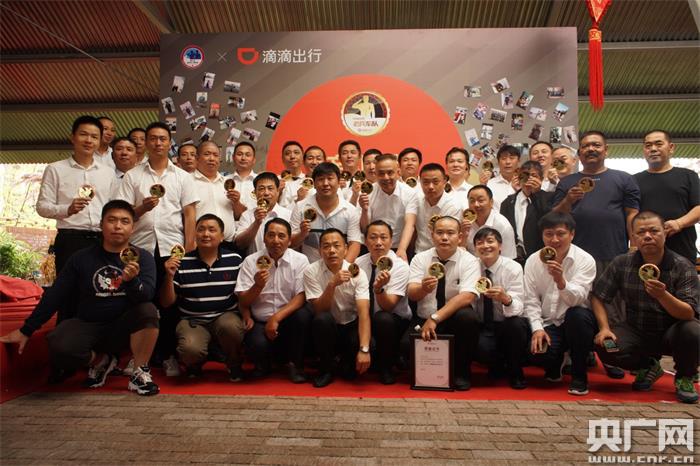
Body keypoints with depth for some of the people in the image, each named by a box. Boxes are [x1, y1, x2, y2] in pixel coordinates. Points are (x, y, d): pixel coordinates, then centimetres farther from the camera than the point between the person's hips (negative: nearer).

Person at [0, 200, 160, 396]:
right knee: (60, 348, -30)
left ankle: (140, 373, -12)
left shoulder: (143, 257, -3)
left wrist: (132, 280, -39)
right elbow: (54, 296, 7)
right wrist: (26, 330, 8)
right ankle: (99, 361, 5)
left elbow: (146, 297, -18)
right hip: (88, 325, 1)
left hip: (123, 327, -1)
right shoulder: (82, 258, 2)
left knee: (148, 311, -32)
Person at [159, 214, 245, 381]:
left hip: (226, 316, 0)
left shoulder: (235, 260, 1)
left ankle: (235, 366, 0)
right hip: (193, 320, 0)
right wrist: (169, 276, -13)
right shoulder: (181, 263, 1)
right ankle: (194, 365, 11)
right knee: (191, 349, -31)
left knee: (230, 326, -34)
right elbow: (166, 303, 3)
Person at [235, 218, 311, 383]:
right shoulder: (251, 261, -1)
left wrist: (276, 317, -22)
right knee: (257, 344, -30)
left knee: (303, 315, -30)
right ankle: (263, 363, 10)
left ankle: (295, 364, -5)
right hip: (260, 321, 0)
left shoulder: (300, 260, -4)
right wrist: (258, 286, -22)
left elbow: (301, 296, -12)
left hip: (288, 319, 0)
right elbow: (243, 301, -2)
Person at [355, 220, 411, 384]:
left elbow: (388, 306, -22)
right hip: (366, 320, 2)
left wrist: (379, 288, -41)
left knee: (383, 319, -36)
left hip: (396, 321, -2)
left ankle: (386, 368, -10)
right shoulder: (359, 263, -1)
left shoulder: (400, 266, -14)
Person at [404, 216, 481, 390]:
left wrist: (435, 318, -31)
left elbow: (467, 296, -22)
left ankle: (461, 371, -8)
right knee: (407, 344, -28)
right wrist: (424, 288, -36)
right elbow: (411, 294, -11)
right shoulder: (420, 258, 0)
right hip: (423, 320, 1)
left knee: (468, 317, -34)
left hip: (455, 322, -1)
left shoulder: (469, 261, -7)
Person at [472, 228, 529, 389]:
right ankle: (496, 366, 8)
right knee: (481, 347, -31)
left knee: (515, 323, -34)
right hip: (482, 327, 1)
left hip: (508, 325, 0)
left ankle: (515, 372, -5)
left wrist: (506, 299, -43)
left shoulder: (513, 268, -11)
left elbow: (517, 308, -22)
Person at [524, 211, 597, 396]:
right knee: (537, 351, -28)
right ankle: (554, 365, 15)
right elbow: (531, 300, 0)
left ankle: (579, 376, -12)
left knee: (577, 315, -35)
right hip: (548, 323, 2)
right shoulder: (533, 261, 1)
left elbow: (577, 299, -23)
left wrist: (560, 280, -42)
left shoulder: (585, 260, -9)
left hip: (577, 323, -1)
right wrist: (537, 328, -13)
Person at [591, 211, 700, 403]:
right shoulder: (621, 263, -6)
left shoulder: (683, 267, -12)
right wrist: (604, 328, -16)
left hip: (670, 333, -1)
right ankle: (648, 367, 10)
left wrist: (662, 295, -42)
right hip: (636, 332, 2)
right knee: (603, 346, -26)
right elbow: (598, 296, -2)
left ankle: (684, 378, 1)